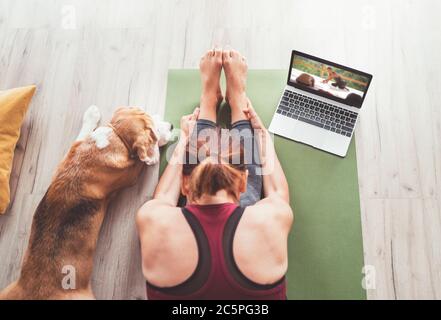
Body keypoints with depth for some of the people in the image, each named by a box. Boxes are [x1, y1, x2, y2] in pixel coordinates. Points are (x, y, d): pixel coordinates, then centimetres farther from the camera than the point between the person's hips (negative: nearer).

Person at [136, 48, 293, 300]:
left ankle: (209, 98, 33)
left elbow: (163, 196, -8)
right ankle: (237, 97, 31)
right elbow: (279, 192, -10)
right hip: (254, 280, 0)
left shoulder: (153, 219, -37)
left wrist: (184, 138, 5)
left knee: (196, 149, 10)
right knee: (249, 157, 9)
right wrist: (262, 133, 4)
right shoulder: (271, 217, -38)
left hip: (178, 282, 1)